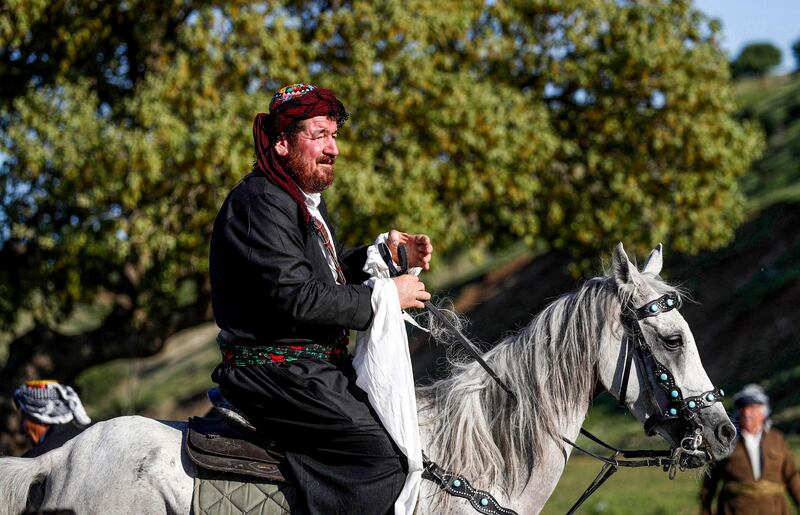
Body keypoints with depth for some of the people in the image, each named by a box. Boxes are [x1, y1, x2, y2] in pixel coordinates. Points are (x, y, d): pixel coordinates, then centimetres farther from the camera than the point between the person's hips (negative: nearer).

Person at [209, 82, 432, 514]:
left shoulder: (305, 200, 17)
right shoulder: (259, 203, -17)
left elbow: (331, 269, 28)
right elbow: (295, 297, -24)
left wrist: (386, 255, 8)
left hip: (319, 365, 11)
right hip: (274, 375, -11)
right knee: (381, 453, -22)